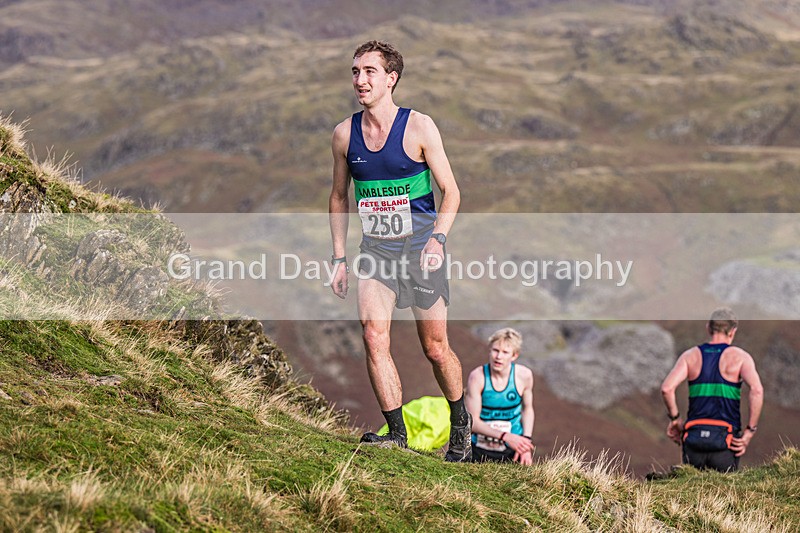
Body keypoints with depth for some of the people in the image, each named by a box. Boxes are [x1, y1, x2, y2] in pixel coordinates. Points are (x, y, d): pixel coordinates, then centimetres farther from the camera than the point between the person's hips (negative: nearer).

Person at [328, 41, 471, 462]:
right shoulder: (345, 134, 1)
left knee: (435, 349, 5)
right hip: (375, 249, 3)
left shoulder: (419, 128, -9)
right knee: (373, 335, -17)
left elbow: (451, 193, -5)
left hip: (420, 248, -3)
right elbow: (339, 197, 13)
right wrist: (338, 257, 7)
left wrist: (437, 240, -21)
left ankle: (459, 421, 30)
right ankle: (396, 432, -10)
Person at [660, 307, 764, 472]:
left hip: (694, 438, 2)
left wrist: (675, 419, 9)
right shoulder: (740, 357, 3)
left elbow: (667, 388, -4)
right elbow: (757, 390, -13)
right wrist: (750, 431, -7)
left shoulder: (690, 355, 9)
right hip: (725, 439, -2)